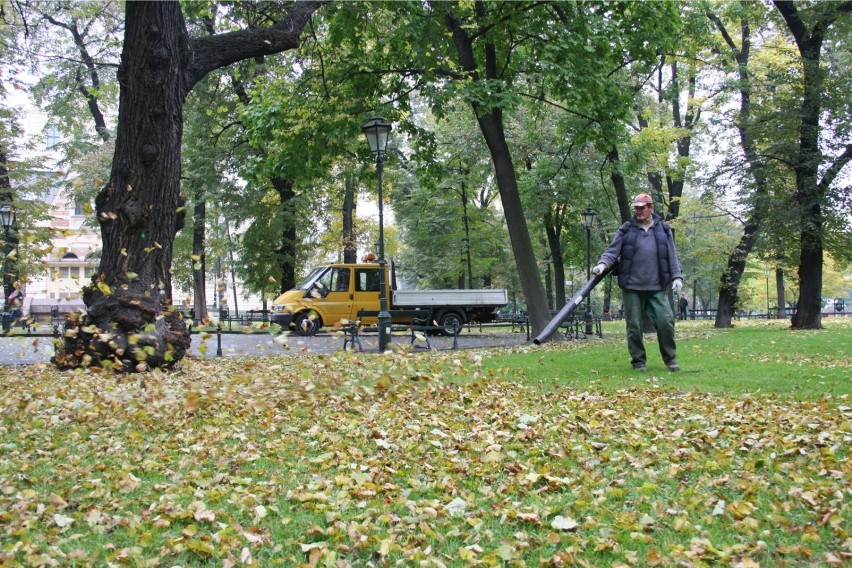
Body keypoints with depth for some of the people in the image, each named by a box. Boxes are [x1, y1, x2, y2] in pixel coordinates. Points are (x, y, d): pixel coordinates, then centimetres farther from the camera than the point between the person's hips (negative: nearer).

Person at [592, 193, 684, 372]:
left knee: (666, 321, -5)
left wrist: (677, 277, 2)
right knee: (634, 326, 3)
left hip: (657, 288, 0)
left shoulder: (663, 229, 9)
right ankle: (639, 362, 16)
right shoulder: (626, 230, 5)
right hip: (632, 288, 0)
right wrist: (602, 264, -18)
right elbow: (612, 251, 0)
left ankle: (670, 359, 12)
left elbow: (671, 255, 10)